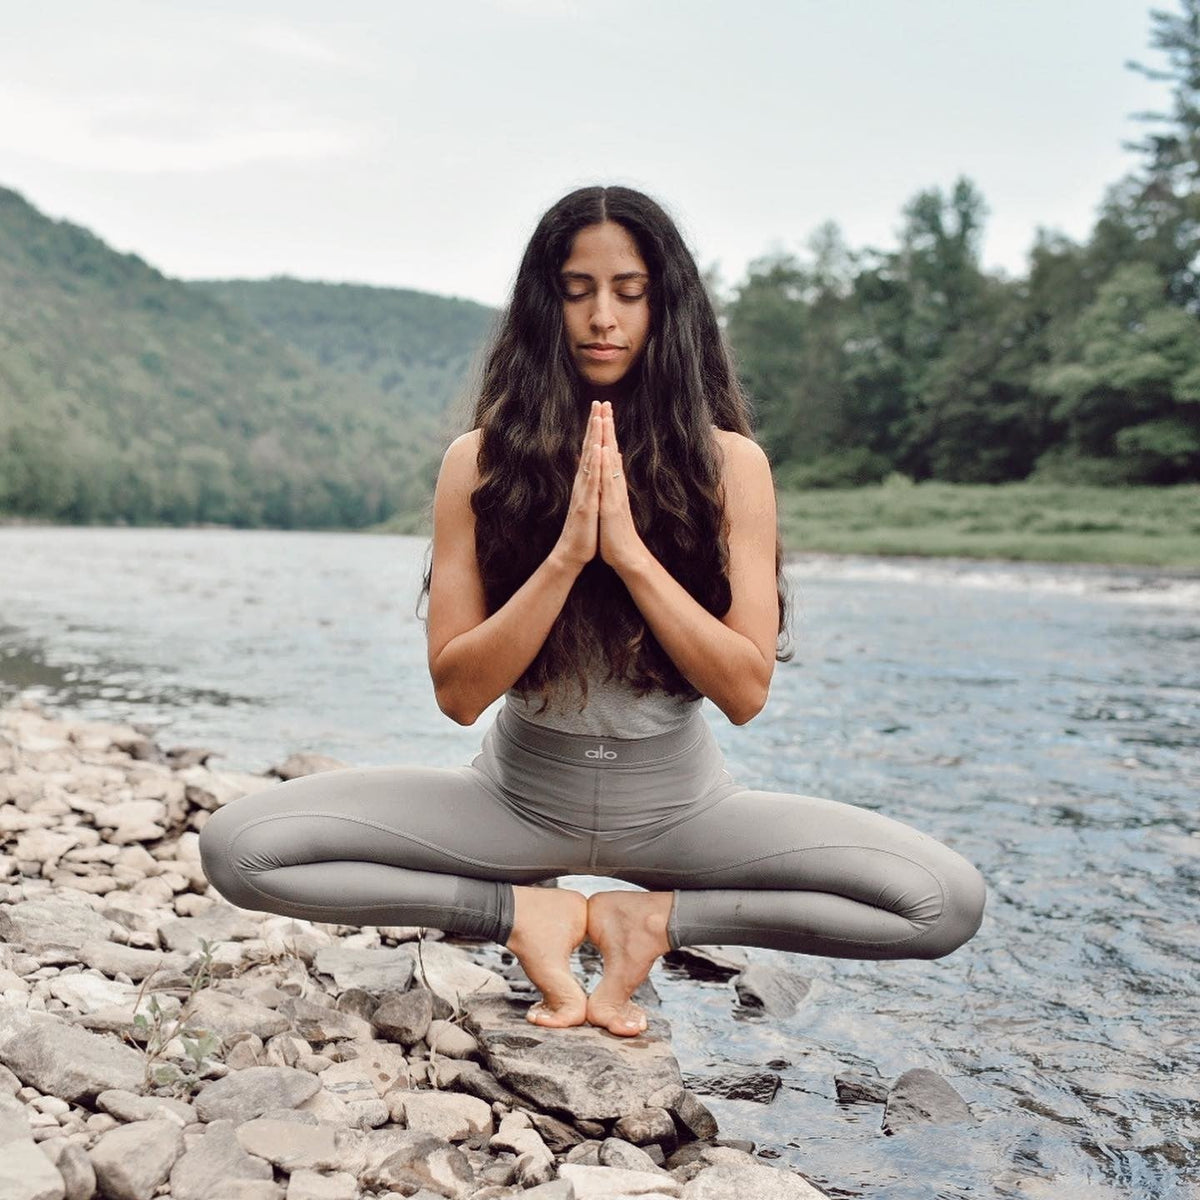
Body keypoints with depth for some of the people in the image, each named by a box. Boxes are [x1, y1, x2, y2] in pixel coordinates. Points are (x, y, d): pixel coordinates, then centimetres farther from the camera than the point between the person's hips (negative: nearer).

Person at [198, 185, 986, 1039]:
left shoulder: (729, 462, -8)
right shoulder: (481, 461, -8)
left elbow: (747, 690, -13)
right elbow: (458, 692, -13)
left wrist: (630, 551, -24)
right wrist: (566, 554, -25)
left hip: (678, 801, 0)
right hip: (519, 798, 0)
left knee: (949, 901, -20)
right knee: (240, 846, -20)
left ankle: (646, 917, -5)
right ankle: (531, 914, -6)